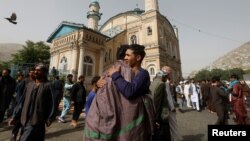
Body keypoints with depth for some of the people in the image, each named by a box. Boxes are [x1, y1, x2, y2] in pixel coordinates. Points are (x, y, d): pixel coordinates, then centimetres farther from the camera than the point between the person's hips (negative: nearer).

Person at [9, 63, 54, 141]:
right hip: (25, 120, 5)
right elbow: (22, 102, 11)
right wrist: (15, 116, 8)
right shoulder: (29, 85, 6)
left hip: (36, 122, -5)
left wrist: (49, 119, -11)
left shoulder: (47, 86, -10)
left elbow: (50, 104, -9)